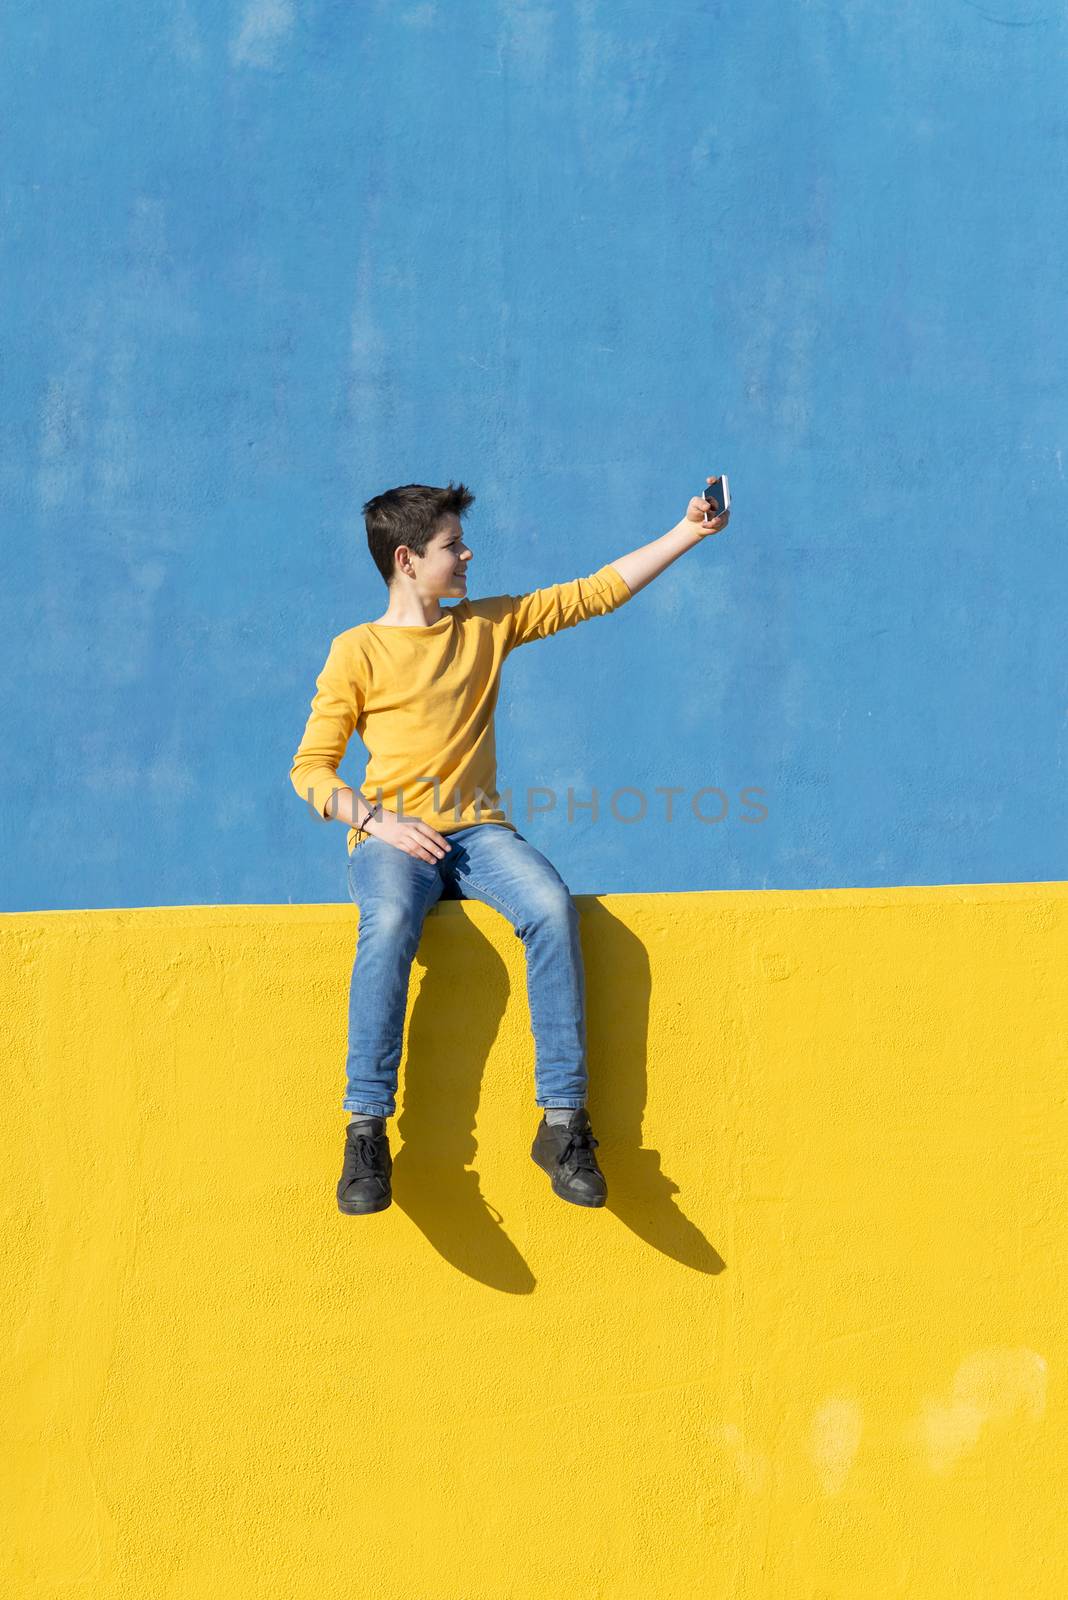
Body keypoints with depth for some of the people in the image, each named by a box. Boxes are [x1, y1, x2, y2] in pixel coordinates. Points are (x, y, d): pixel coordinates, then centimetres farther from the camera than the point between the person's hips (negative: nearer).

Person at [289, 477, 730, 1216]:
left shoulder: (488, 625, 17)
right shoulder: (358, 651, 5)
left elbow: (596, 592, 19)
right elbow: (311, 768, 2)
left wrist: (688, 532, 15)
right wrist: (375, 820, -15)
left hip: (478, 831, 3)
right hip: (391, 837, -3)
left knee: (552, 906, -30)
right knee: (391, 922, -37)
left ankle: (563, 1120, -24)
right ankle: (367, 1131, -29)